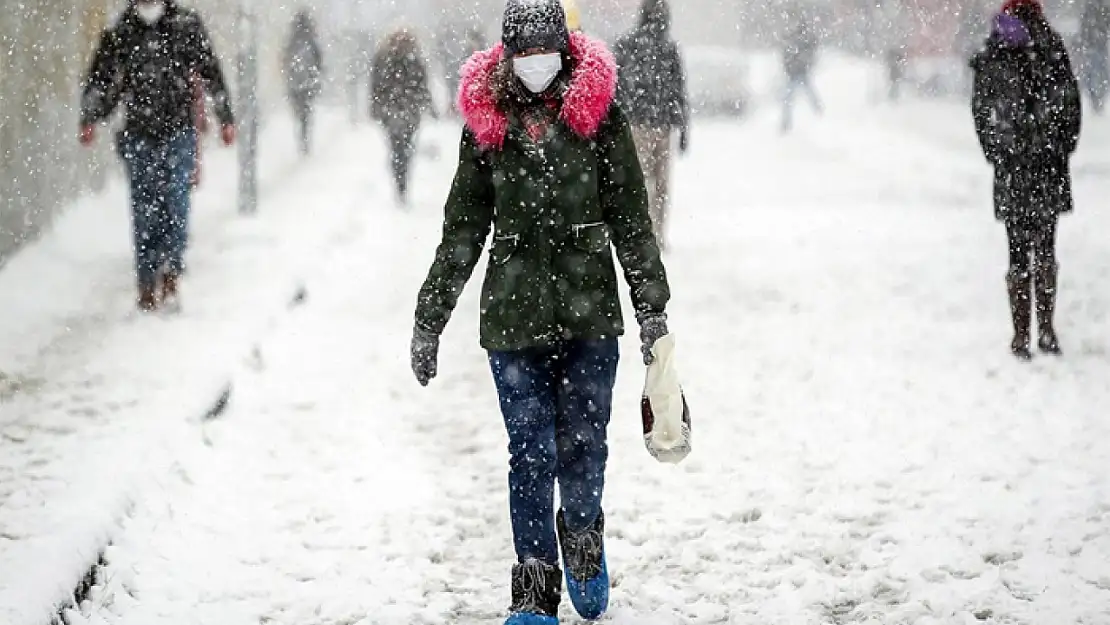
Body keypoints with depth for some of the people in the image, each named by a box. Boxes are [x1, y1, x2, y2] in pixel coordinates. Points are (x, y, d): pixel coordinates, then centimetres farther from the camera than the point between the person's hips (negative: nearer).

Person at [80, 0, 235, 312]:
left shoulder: (187, 26, 2)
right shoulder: (119, 35, 5)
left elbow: (211, 72, 7)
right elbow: (101, 81, 9)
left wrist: (226, 118, 8)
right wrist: (89, 120, -4)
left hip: (179, 133, -1)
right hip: (139, 137, 1)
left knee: (176, 206, -13)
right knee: (144, 212, 3)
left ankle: (169, 273, -15)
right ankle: (148, 285, 7)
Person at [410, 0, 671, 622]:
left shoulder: (598, 114, 0)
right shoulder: (485, 122, 3)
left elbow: (631, 216, 4)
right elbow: (463, 228, 10)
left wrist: (653, 306, 2)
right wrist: (429, 318, 10)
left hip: (590, 313, 0)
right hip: (513, 315, 0)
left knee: (584, 443, 5)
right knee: (531, 452, -1)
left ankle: (583, 538, 35)